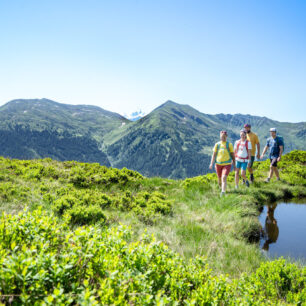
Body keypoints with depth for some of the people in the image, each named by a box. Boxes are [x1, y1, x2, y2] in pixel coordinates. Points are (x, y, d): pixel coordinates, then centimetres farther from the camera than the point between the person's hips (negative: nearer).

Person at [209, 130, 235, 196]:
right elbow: (214, 154, 1)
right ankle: (221, 187, 42)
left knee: (224, 177, -21)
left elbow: (233, 155, 5)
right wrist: (211, 163, -10)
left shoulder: (229, 144, -1)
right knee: (220, 179, 13)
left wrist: (234, 164, 6)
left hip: (227, 164, -2)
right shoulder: (217, 144, 2)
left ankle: (223, 192, -26)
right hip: (218, 164, 2)